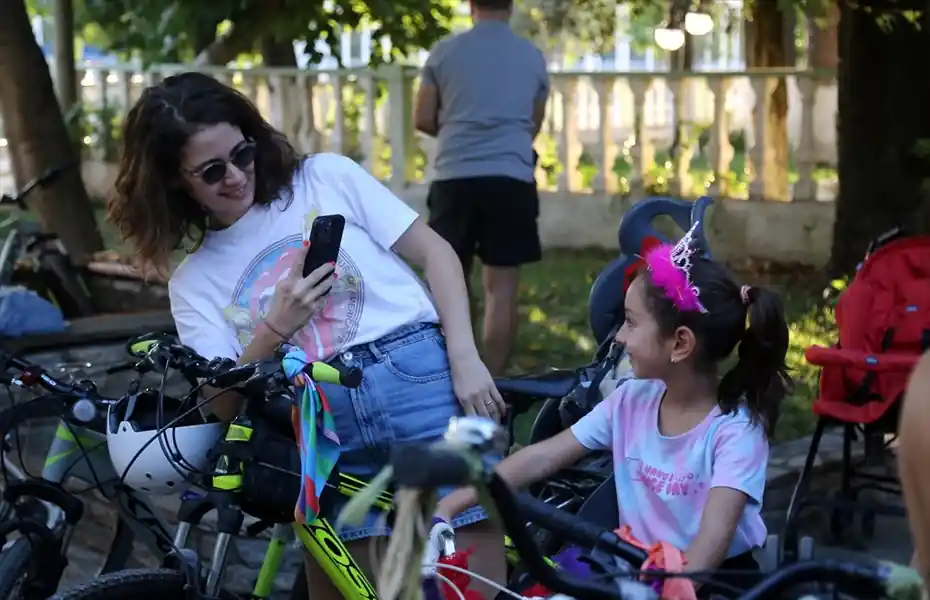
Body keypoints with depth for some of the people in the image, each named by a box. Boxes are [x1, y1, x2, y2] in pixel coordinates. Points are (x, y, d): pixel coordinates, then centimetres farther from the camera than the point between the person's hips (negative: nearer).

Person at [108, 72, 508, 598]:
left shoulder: (326, 177, 9)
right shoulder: (193, 282, 13)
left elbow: (435, 252, 6)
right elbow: (225, 404, 3)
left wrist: (465, 361, -6)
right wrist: (273, 329, -13)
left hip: (422, 382, -2)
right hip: (321, 430, 2)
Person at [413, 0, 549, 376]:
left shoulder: (445, 52, 5)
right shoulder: (532, 57, 9)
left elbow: (423, 120, 9)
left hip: (454, 177, 0)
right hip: (511, 178, 0)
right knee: (502, 286, 1)